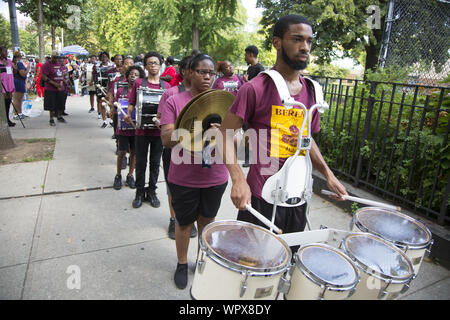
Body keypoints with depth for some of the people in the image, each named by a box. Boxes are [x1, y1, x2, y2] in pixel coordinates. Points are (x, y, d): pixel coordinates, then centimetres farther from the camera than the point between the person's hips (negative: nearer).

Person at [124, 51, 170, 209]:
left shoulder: (166, 86, 6)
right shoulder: (139, 83, 4)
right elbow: (132, 103, 5)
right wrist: (128, 115, -14)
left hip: (159, 130, 1)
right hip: (142, 129, -1)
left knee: (155, 163, 10)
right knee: (140, 163, 7)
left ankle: (152, 192, 24)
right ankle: (140, 192, 22)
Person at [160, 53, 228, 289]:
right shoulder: (175, 101, -5)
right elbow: (166, 139, -13)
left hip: (215, 176, 2)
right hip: (184, 178, -2)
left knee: (207, 220, 19)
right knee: (184, 222, 15)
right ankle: (182, 264, 39)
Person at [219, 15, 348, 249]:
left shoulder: (311, 91, 8)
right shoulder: (256, 88, -12)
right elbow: (225, 134, -11)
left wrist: (327, 173, 7)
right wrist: (238, 180, -23)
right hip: (261, 196, -5)